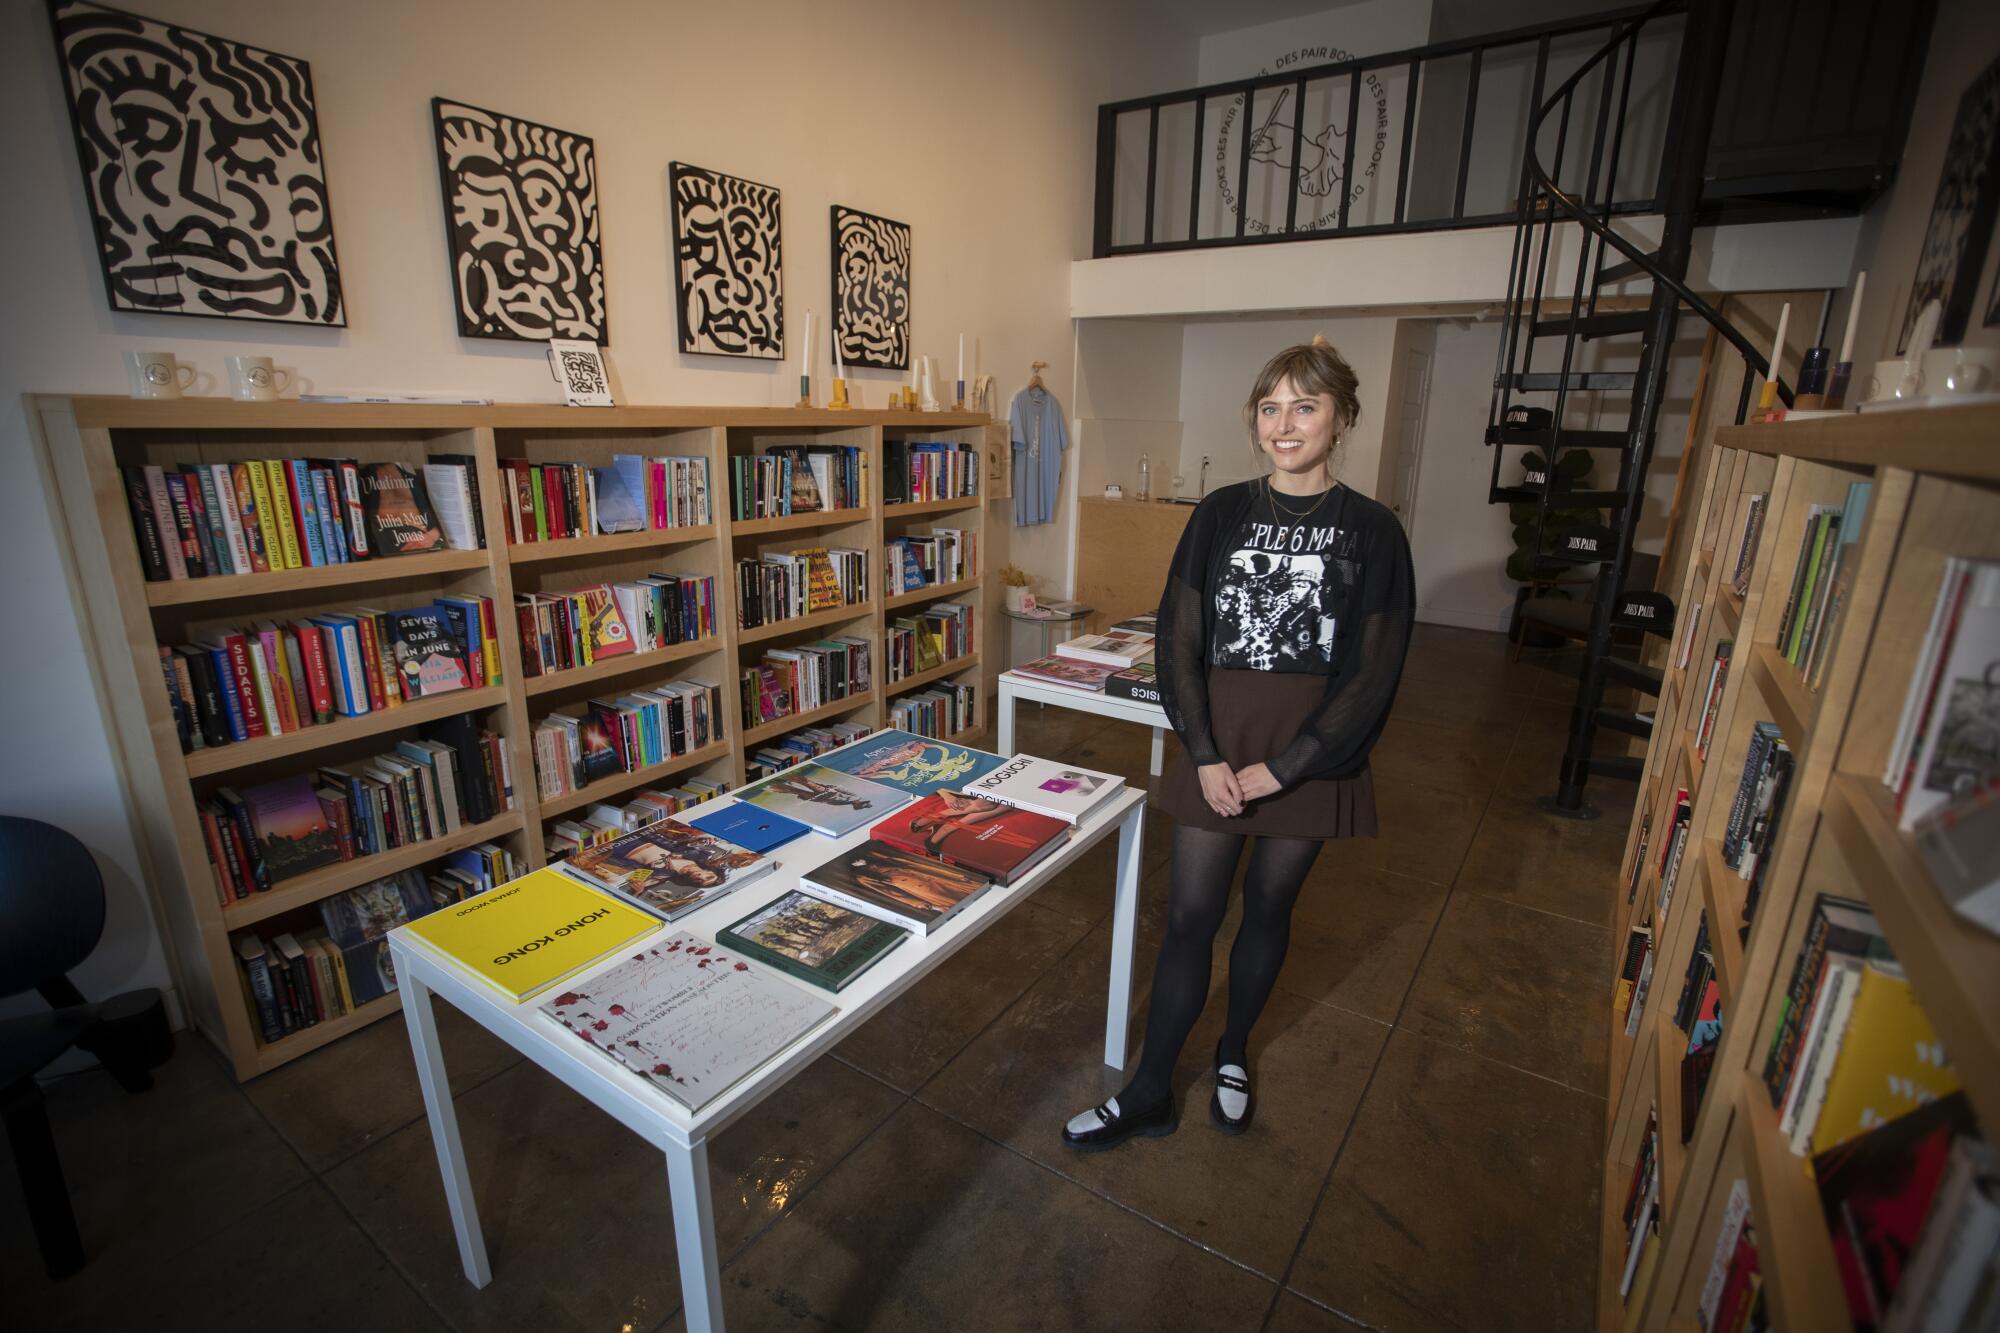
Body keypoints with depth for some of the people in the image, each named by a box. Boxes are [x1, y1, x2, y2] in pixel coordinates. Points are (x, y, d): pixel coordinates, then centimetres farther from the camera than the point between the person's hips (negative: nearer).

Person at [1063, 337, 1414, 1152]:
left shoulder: (1372, 532, -4)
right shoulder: (1221, 514, 0)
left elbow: (1370, 676, -7)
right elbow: (1178, 641, -3)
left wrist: (1279, 770, -13)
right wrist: (1205, 755, -12)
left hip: (1311, 755, 0)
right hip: (1217, 747, 1)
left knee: (1268, 906, 16)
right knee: (1189, 915, 5)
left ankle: (1233, 1053, 42)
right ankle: (1149, 1093, 23)